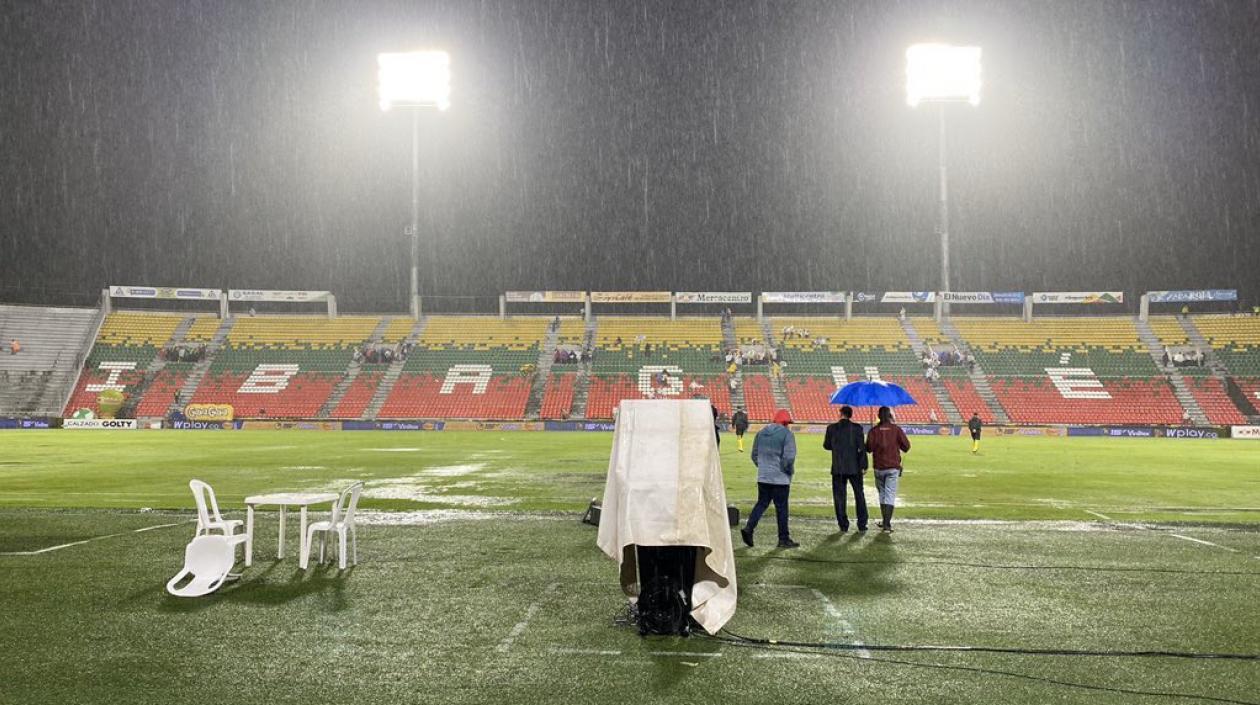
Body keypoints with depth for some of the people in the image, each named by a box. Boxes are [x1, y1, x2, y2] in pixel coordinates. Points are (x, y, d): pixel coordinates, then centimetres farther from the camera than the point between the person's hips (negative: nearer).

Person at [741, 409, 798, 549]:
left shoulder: (761, 433, 9)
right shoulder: (787, 434, -11)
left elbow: (755, 455, 13)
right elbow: (789, 457, -18)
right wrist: (790, 470, -2)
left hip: (763, 477, 5)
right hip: (780, 478, -5)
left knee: (761, 503, 13)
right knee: (781, 507, 3)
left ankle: (749, 528, -4)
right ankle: (783, 539, 9)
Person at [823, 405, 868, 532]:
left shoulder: (832, 428, -3)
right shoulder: (856, 428, -6)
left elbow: (826, 446, 6)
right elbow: (862, 447, -8)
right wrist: (863, 466, -3)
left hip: (838, 468, 0)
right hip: (854, 467, 0)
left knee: (839, 496, 6)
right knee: (859, 495, 12)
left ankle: (843, 525, 4)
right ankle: (862, 524, 12)